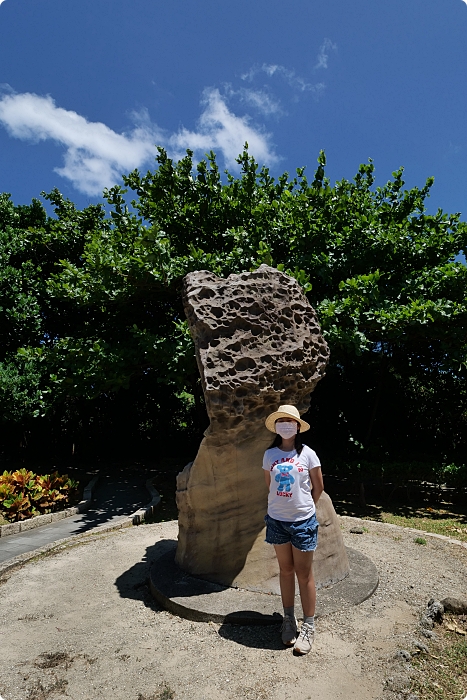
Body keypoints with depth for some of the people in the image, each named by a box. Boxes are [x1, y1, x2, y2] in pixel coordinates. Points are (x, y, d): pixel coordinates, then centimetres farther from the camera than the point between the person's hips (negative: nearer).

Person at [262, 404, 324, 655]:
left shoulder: (307, 453, -11)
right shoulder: (270, 454, -4)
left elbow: (318, 486, 1)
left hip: (303, 521, -2)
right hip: (277, 519, 3)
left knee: (304, 574, 8)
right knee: (285, 570, 16)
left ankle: (308, 627, 24)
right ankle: (289, 620, 34)